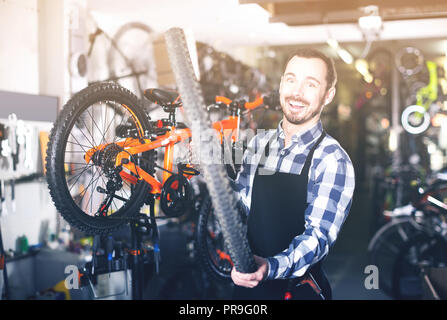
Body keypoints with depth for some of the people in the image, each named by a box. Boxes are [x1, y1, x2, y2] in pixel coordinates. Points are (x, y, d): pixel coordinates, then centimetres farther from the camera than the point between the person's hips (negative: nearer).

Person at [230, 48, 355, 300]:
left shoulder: (333, 160, -16)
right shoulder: (259, 143, 2)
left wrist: (271, 267, -37)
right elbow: (240, 204, 7)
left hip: (299, 288, -5)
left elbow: (319, 235, -22)